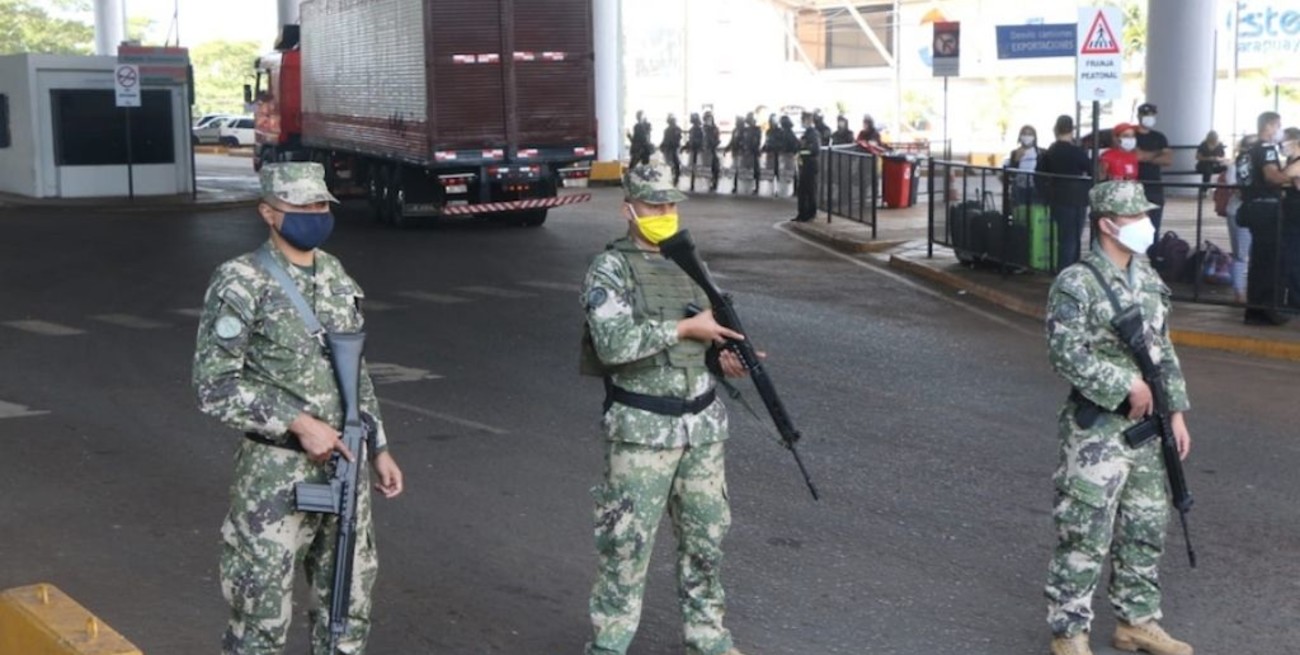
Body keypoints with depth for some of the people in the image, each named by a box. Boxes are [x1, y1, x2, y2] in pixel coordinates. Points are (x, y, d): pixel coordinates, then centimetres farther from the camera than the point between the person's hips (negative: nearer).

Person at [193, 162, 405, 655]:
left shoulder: (336, 275, 8)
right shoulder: (241, 284, -13)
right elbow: (213, 385, -17)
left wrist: (379, 447, 14)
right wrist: (299, 422, -21)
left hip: (345, 470, 6)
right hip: (276, 477, -6)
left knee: (349, 605, 14)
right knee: (262, 616, 2)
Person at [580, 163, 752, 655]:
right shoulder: (609, 269, -8)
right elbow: (614, 344, -22)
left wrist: (723, 359, -1)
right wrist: (686, 327, -18)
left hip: (703, 424, 6)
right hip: (642, 429, -6)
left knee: (705, 537, 14)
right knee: (627, 540, -1)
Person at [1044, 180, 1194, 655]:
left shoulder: (1148, 279, 11)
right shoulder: (1076, 284, -13)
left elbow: (1164, 350, 16)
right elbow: (1067, 355, -21)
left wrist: (1176, 410, 11)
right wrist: (1128, 385, -19)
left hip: (1145, 426, 8)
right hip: (1097, 431, -8)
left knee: (1144, 529, 15)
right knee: (1085, 533, -3)